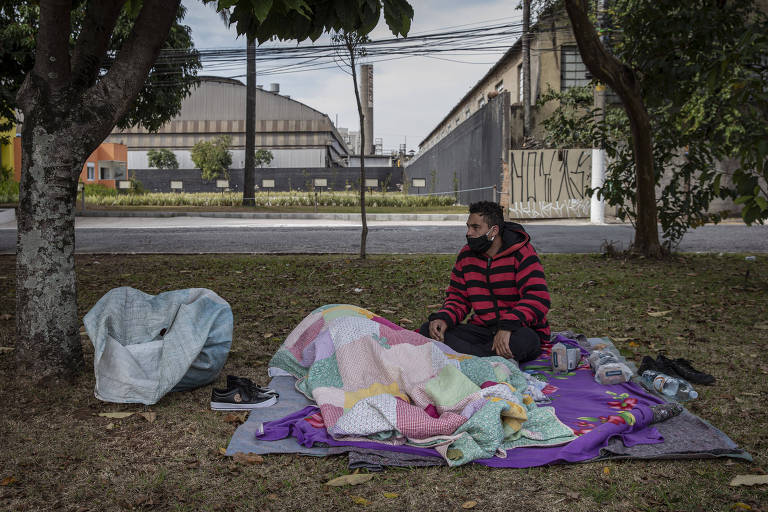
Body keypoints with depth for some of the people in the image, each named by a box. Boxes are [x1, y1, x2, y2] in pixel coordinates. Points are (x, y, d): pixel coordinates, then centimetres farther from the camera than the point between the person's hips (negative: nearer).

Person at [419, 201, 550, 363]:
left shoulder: (521, 253, -8)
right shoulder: (466, 255, 8)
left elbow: (538, 299, -19)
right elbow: (457, 298, 12)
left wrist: (507, 326, -34)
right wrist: (443, 318, -11)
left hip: (518, 329, -5)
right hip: (481, 329, 5)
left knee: (526, 339, -40)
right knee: (428, 330, -16)